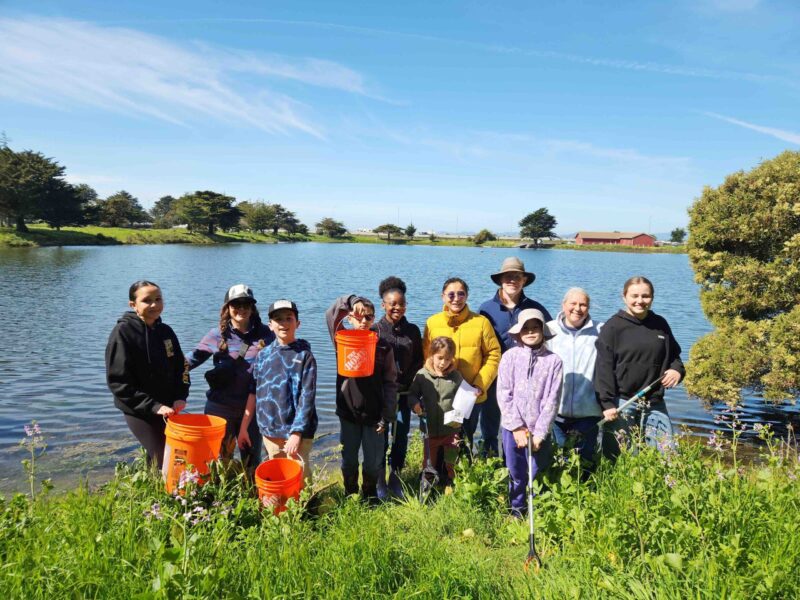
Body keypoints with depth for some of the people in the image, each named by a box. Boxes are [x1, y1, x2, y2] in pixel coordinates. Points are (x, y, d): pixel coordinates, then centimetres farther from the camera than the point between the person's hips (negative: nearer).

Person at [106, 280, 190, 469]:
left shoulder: (166, 331, 4)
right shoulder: (123, 333, -13)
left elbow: (181, 367, 10)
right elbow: (118, 381, -16)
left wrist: (180, 397, -7)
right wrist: (153, 406, -22)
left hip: (168, 407, 6)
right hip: (139, 411, -6)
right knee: (163, 461, -8)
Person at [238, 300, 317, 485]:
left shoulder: (304, 355, -6)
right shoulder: (263, 354, 6)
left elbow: (307, 397, -10)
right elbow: (253, 393, 11)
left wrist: (296, 434, -15)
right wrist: (243, 427, 11)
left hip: (296, 432, -4)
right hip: (269, 432, 4)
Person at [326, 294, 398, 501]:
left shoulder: (383, 347, -4)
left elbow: (390, 383, -3)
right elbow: (330, 315, -19)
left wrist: (386, 416, -6)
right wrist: (350, 301, -30)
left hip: (373, 414, -1)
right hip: (348, 413, 1)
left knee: (373, 462, 11)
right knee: (348, 460, 15)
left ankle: (370, 495, 35)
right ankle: (350, 496, 37)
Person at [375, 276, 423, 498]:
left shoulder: (412, 330, 4)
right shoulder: (375, 330, -7)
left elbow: (419, 360, 9)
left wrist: (407, 379, -3)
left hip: (404, 393, 3)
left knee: (401, 438, 10)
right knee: (381, 437, 6)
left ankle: (395, 478, 29)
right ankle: (380, 481, 23)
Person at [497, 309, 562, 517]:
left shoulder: (553, 360, -4)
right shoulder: (510, 356, -1)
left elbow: (552, 399, -5)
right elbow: (503, 394, -4)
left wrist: (539, 432, -9)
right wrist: (517, 427, -9)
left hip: (539, 430, 0)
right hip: (512, 427, 1)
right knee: (516, 475, 11)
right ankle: (516, 513, 30)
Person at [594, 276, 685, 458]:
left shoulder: (660, 324, 11)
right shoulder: (613, 327, -5)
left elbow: (674, 355, 23)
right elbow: (603, 368, -9)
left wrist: (677, 369, -1)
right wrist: (607, 402, -15)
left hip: (655, 404, 5)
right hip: (622, 403, -4)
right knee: (619, 457, 2)